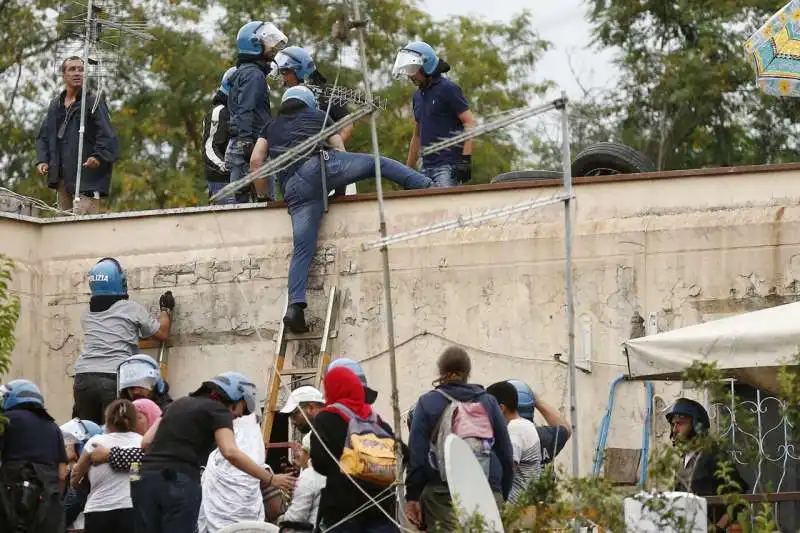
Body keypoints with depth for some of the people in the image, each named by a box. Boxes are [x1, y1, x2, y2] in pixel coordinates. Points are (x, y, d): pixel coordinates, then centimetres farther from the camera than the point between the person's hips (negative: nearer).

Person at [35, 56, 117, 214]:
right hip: (62, 176, 6)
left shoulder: (94, 102, -1)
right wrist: (43, 160, 7)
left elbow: (107, 136, -9)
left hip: (88, 174, -6)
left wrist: (99, 157, -25)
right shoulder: (55, 105, 17)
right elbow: (43, 136, 23)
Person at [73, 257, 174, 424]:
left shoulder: (88, 314, 17)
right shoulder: (131, 309, 5)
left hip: (84, 378, 4)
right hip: (115, 378, -4)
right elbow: (162, 334, 18)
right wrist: (166, 309, 35)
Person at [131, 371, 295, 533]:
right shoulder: (218, 410, 4)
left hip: (144, 479, 6)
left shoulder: (180, 403, 25)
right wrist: (271, 479, -11)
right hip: (178, 482, -6)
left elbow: (146, 442, 19)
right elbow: (231, 453, -13)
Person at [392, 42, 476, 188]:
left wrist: (466, 159, -19)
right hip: (427, 167, 8)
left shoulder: (448, 89, -4)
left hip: (447, 166, -8)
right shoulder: (418, 95, 20)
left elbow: (470, 123, -10)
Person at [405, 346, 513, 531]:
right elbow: (506, 454, 11)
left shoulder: (427, 403, 5)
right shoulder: (488, 402, 11)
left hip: (442, 494, -2)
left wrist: (412, 496, 1)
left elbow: (416, 454, 0)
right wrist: (503, 495, 19)